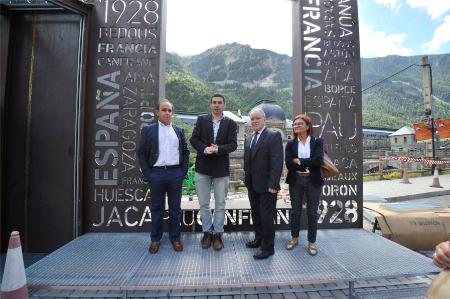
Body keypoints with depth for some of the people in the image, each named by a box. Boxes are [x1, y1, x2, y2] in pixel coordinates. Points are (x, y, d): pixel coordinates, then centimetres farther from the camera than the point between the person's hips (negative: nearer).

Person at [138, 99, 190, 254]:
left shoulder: (179, 130, 10)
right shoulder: (148, 129, 3)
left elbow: (185, 152, 12)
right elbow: (142, 153, 1)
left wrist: (183, 171, 4)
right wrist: (147, 174, -5)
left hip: (176, 173, 2)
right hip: (156, 173, -1)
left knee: (175, 208, 10)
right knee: (157, 208, 10)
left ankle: (175, 238, 25)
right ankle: (155, 239, 26)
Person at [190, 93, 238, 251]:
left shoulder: (230, 123, 2)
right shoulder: (201, 119, 5)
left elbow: (233, 144, -6)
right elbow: (194, 139, -1)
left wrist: (217, 149, -21)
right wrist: (205, 149, -18)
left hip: (221, 168, -1)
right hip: (202, 167, 1)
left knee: (220, 204, 8)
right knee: (203, 203, 11)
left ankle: (217, 234, 24)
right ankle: (207, 232, 27)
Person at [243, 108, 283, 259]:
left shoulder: (273, 136, -10)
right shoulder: (249, 139, 13)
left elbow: (277, 162, -17)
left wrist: (273, 184, -21)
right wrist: (247, 179, 12)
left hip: (266, 186, -7)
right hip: (252, 185, 7)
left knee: (266, 216, 1)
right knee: (256, 214, 18)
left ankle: (268, 247, 17)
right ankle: (259, 239, 36)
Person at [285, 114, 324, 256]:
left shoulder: (317, 142, -1)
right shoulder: (290, 143, 3)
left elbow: (318, 160, -16)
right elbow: (288, 163, -8)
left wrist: (299, 161, -14)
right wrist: (306, 166, -16)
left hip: (313, 181, -1)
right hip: (296, 181, 2)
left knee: (312, 212, 7)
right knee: (295, 211, 12)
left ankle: (311, 242, 22)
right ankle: (294, 238, 29)